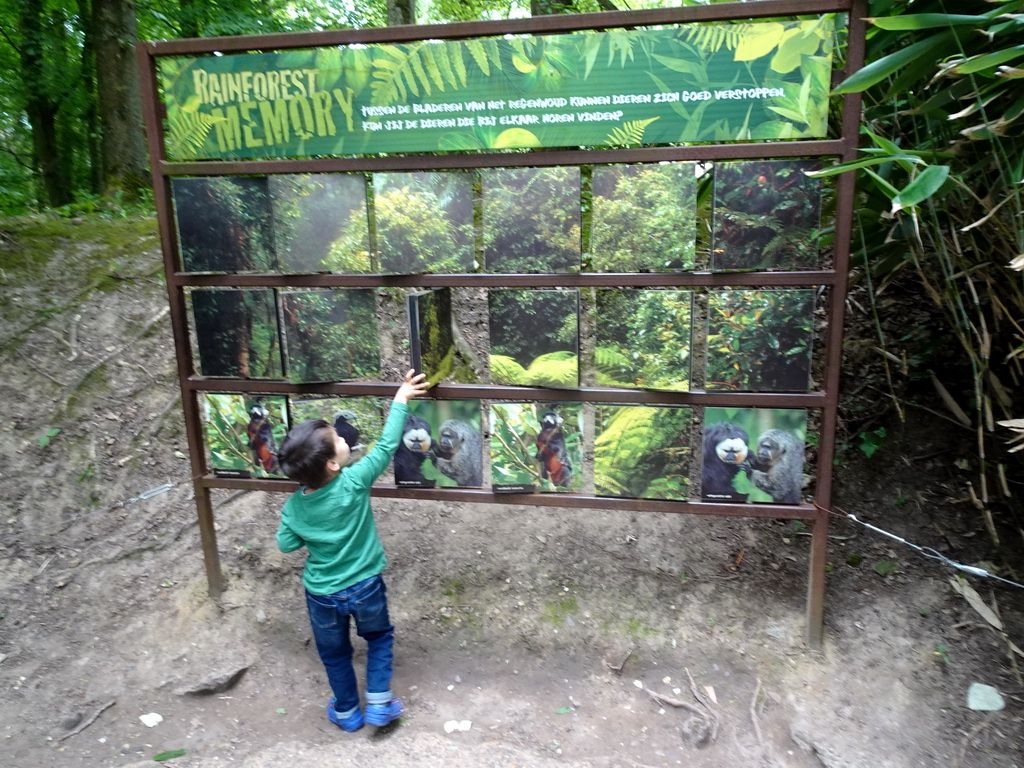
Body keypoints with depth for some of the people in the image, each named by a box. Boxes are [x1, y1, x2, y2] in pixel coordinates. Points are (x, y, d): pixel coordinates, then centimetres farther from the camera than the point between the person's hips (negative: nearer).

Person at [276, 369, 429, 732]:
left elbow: (286, 544, -2)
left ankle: (347, 712, 40)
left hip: (322, 595, 2)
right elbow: (386, 445, -20)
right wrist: (400, 400, -14)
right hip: (365, 587, -2)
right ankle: (379, 703, 25)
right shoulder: (354, 482, -26)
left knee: (335, 653, 24)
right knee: (379, 637, 25)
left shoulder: (294, 505, -16)